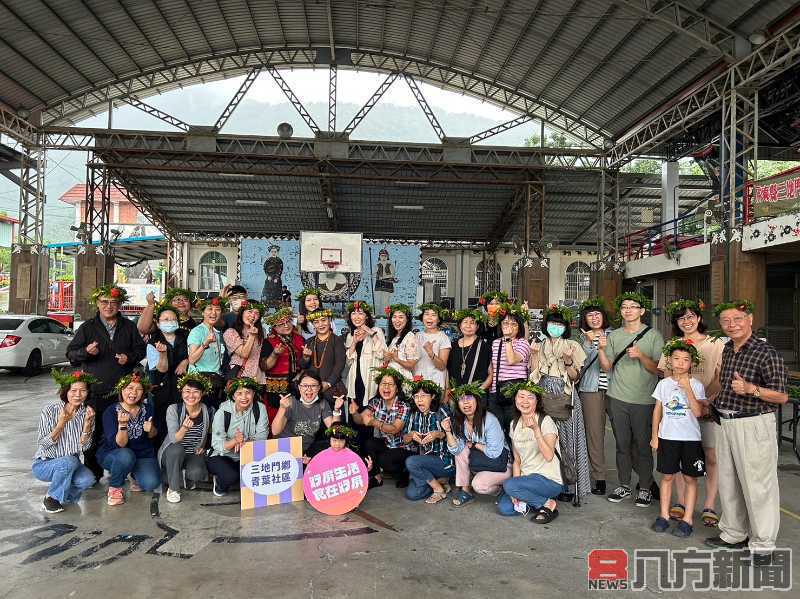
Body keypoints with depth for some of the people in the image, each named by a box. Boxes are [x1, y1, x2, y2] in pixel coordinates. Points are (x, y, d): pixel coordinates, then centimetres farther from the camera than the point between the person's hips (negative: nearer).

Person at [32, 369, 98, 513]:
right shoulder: (50, 410, -14)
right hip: (44, 464, -3)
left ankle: (66, 494, 7)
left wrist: (87, 423, -22)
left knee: (88, 479, -27)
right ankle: (51, 498, -9)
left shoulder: (86, 412, -3)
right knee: (69, 461, -34)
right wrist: (61, 423, -26)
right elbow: (42, 444, -13)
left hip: (71, 464, 3)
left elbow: (84, 446, -7)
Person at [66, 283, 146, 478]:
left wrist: (129, 357, -4)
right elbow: (71, 353, 6)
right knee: (93, 433, 1)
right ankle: (92, 474, 13)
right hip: (95, 390, -1)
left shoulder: (129, 327, 11)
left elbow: (140, 349, 16)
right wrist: (86, 351, -14)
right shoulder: (87, 327, 7)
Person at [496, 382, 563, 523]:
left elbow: (549, 456, -25)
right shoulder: (514, 424, 8)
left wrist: (536, 429, -36)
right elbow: (517, 460, 9)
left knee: (508, 485, -28)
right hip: (526, 478, 6)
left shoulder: (546, 421, -11)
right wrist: (516, 492, -3)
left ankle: (549, 504, -8)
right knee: (503, 507, -16)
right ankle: (538, 501, 5)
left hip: (549, 480, -6)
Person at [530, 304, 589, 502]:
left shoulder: (572, 345, 7)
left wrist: (568, 361, -15)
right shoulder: (540, 346, 14)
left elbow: (575, 377, 2)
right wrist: (534, 354, -6)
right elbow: (534, 374, 6)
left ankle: (569, 485, 5)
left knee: (565, 440, -4)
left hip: (564, 396, -2)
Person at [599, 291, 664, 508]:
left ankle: (645, 488, 19)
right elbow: (607, 367, 5)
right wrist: (602, 350, -12)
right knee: (622, 444, 11)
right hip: (618, 399, 3)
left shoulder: (653, 336, -1)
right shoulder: (614, 336, 8)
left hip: (644, 400, -3)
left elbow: (658, 369, -5)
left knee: (643, 445, 4)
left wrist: (641, 356, -21)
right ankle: (624, 485, 23)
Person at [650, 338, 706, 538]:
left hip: (690, 438, -2)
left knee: (690, 478, 5)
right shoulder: (663, 384, 2)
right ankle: (664, 515, 19)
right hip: (667, 437, 2)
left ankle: (687, 519, 14)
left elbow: (698, 412, -15)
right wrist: (654, 435, 6)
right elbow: (657, 411, 8)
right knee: (667, 476, 9)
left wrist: (687, 389, -21)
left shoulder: (696, 385, -4)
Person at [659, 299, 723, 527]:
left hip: (709, 408, -2)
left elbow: (720, 378, -2)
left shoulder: (715, 344, 3)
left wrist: (707, 401, -17)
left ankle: (709, 506, 9)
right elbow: (668, 378, 6)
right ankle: (680, 502, 15)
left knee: (712, 457, -2)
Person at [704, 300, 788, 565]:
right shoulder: (727, 349, 9)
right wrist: (713, 402, 15)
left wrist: (751, 389, -27)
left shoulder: (767, 354, -13)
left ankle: (762, 544, 16)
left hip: (753, 426, -7)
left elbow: (782, 396, -13)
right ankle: (733, 534, 31)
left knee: (757, 484, 1)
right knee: (728, 482, 15)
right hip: (725, 423, 7)